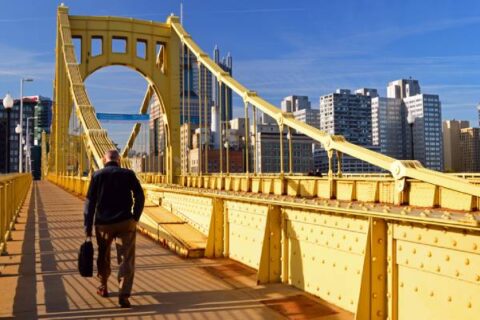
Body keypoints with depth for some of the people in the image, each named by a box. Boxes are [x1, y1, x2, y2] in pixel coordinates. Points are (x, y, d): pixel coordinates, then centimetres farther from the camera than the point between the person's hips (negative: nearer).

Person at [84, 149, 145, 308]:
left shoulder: (97, 175, 3)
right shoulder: (128, 174, 2)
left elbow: (90, 202, -1)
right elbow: (140, 197, -3)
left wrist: (88, 228, 1)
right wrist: (135, 217, 6)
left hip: (103, 224, 1)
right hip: (125, 223, -1)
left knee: (103, 256, 21)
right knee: (126, 259, 0)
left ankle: (103, 287, 36)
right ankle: (124, 294, -11)